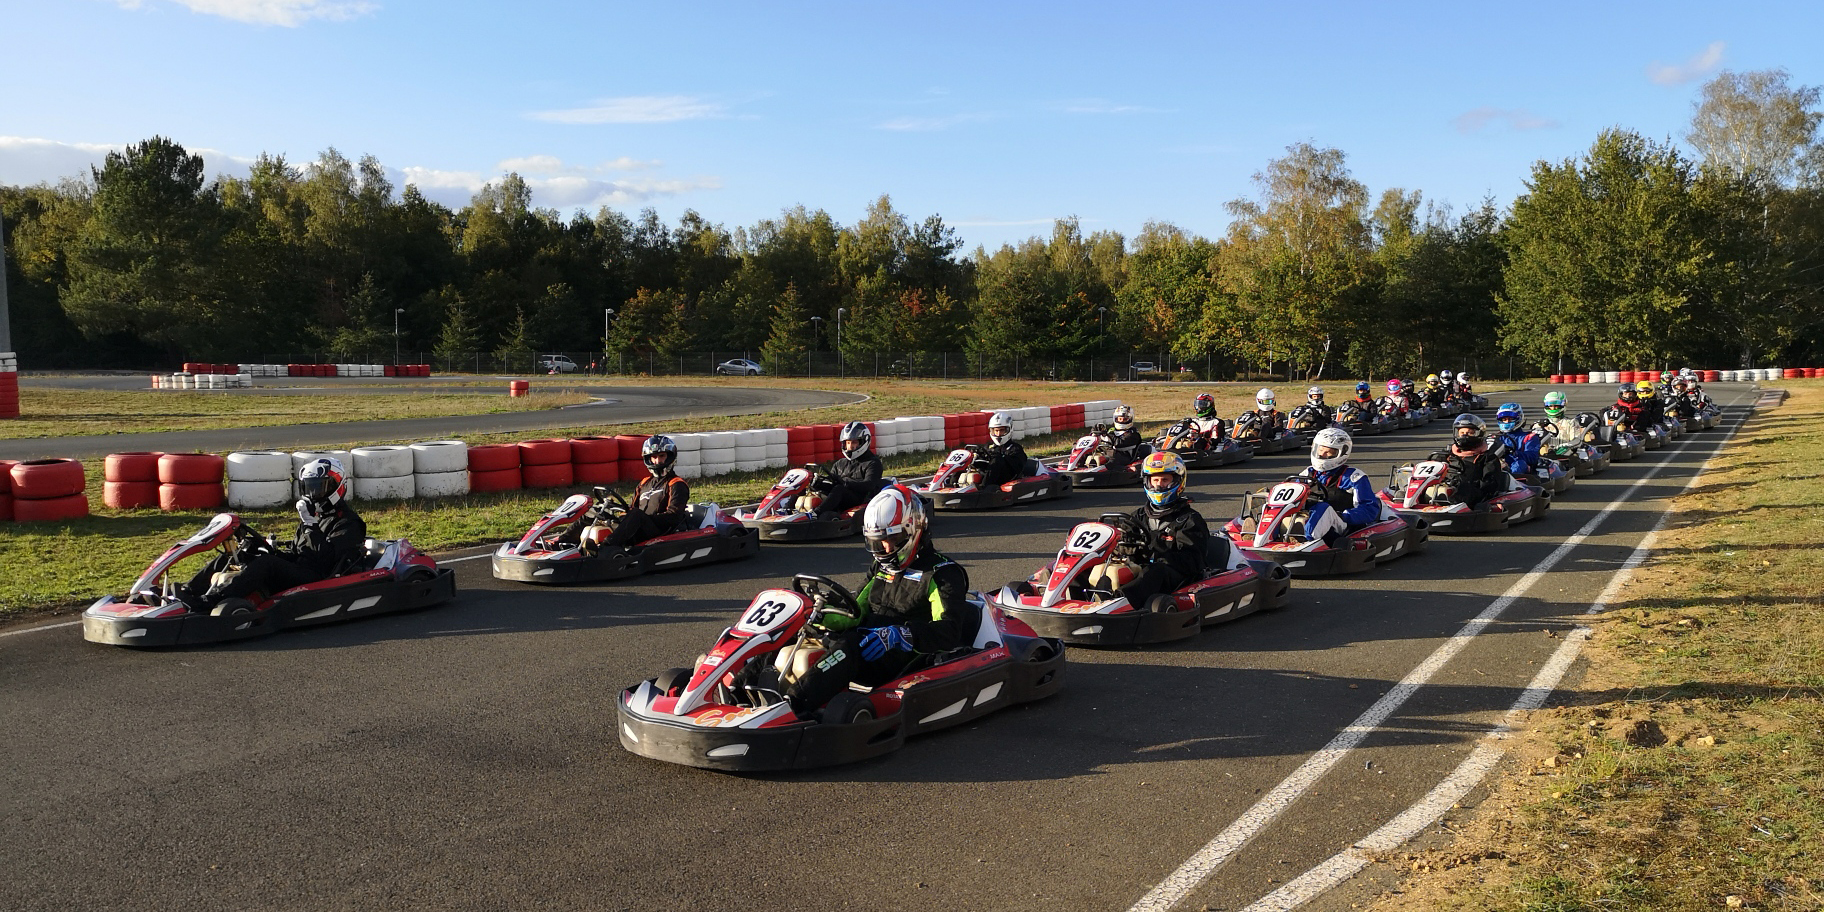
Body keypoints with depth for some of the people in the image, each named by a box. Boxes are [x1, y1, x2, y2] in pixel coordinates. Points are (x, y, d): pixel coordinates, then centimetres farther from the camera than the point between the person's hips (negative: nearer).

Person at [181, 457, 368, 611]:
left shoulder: (347, 523, -3)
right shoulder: (317, 517, 24)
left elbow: (325, 557, -18)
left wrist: (310, 526, -18)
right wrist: (269, 551, 4)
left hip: (317, 582, -9)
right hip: (295, 570, 9)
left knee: (265, 564, -33)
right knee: (227, 560, 1)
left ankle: (208, 601, -42)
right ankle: (186, 594, -12)